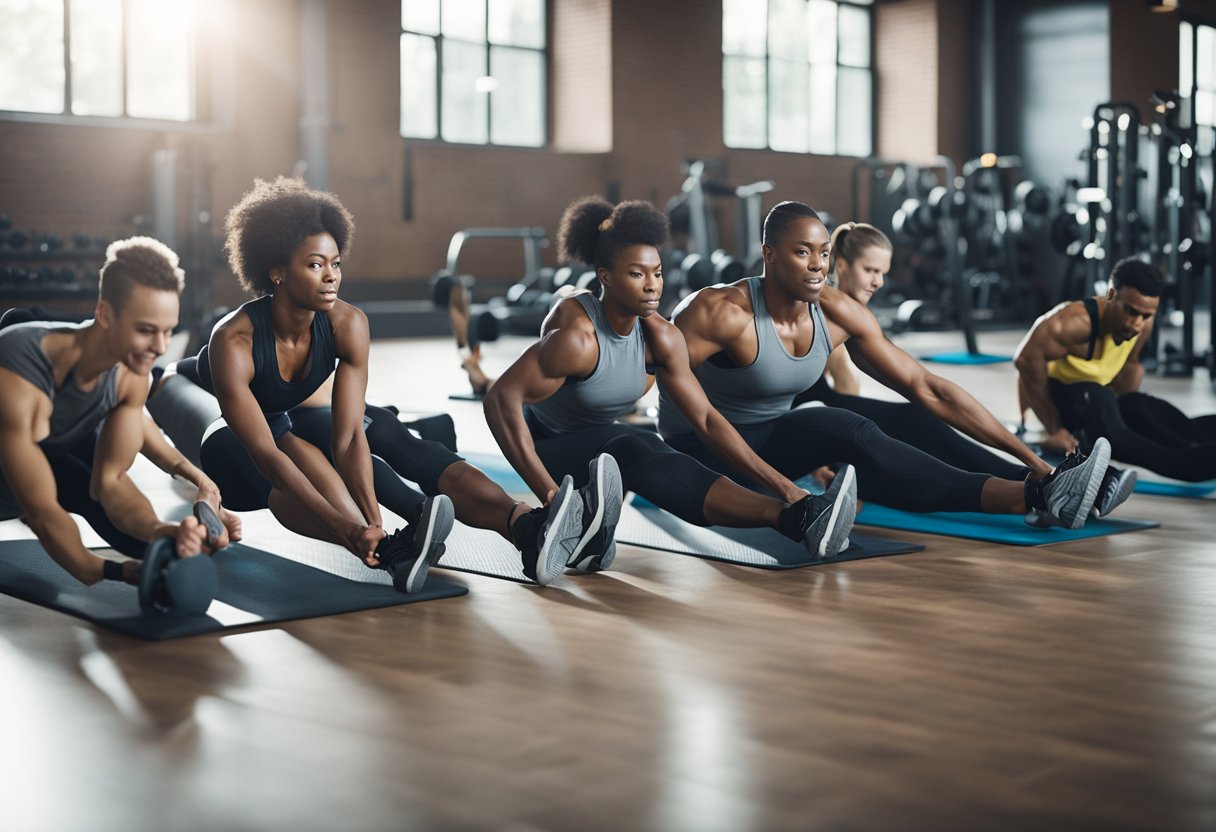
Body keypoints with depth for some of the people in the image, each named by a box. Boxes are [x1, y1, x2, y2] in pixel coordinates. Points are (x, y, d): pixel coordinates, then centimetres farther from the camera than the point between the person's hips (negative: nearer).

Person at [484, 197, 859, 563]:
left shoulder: (659, 338, -9)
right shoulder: (577, 335, -28)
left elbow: (706, 418, -8)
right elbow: (501, 399, -33)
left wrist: (780, 484, -15)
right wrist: (548, 493, -40)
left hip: (601, 444, 11)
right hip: (548, 449, -11)